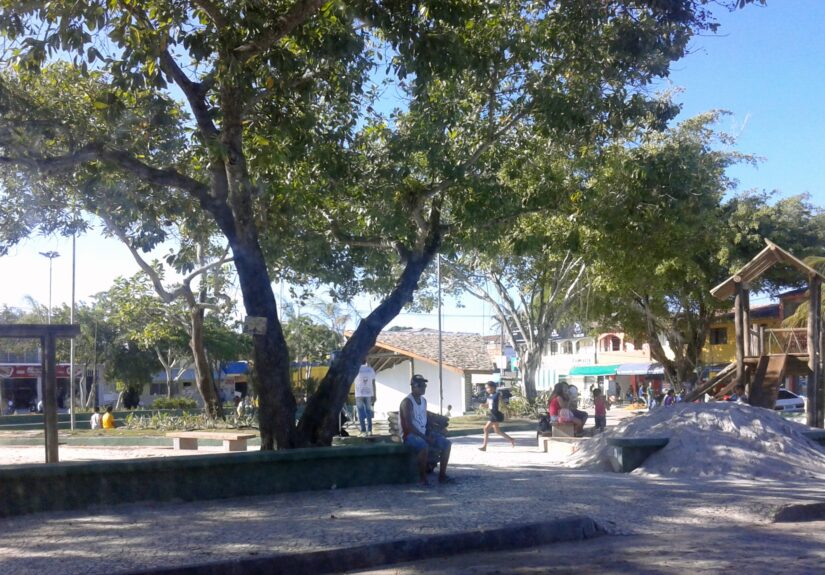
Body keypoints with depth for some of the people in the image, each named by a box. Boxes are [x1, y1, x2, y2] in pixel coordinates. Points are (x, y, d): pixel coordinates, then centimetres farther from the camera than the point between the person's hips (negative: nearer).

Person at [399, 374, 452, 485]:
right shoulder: (407, 402, -15)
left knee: (446, 443, -4)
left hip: (423, 433, 9)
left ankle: (442, 475, -3)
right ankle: (422, 478, -22)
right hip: (409, 435, -9)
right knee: (424, 447, -37)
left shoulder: (423, 401, 12)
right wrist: (424, 437, -24)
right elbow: (408, 425, -22)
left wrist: (429, 434, -1)